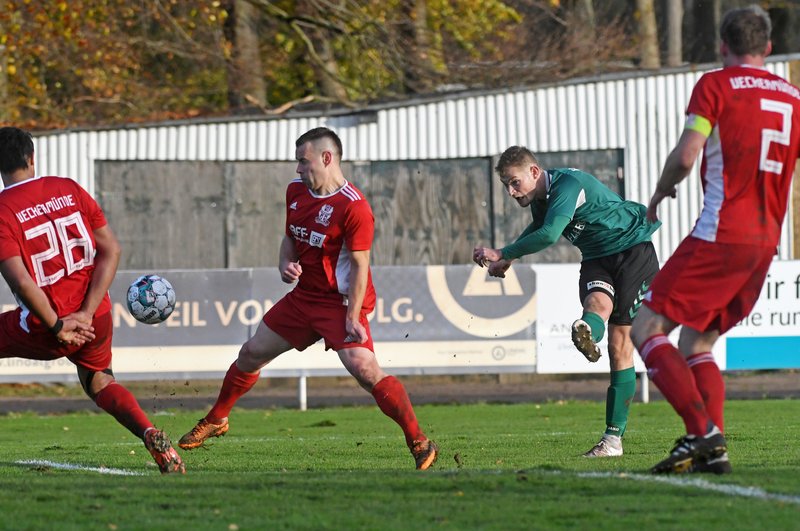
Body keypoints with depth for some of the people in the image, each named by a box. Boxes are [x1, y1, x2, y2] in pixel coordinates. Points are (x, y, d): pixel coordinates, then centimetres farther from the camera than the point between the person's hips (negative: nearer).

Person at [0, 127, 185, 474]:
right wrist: (86, 314, -4)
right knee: (98, 382, 28)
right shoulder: (68, 190, 3)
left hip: (46, 329, -5)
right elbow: (111, 249, 1)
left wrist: (56, 326, -11)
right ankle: (150, 435, 3)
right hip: (95, 318, 5)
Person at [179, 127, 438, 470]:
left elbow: (359, 265, -20)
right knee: (252, 353, 13)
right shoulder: (296, 192, 5)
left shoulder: (353, 207, -20)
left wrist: (352, 318, -23)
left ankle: (419, 442, -18)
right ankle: (216, 419, 34)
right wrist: (285, 264, -2)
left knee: (364, 369, -24)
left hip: (341, 303, -8)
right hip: (304, 296, 8)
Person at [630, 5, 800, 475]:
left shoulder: (715, 85, -4)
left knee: (647, 330, -2)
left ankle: (702, 432, -17)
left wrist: (660, 193, 6)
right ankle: (714, 449, 3)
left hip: (720, 237, -7)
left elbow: (686, 156, -12)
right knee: (696, 342, 17)